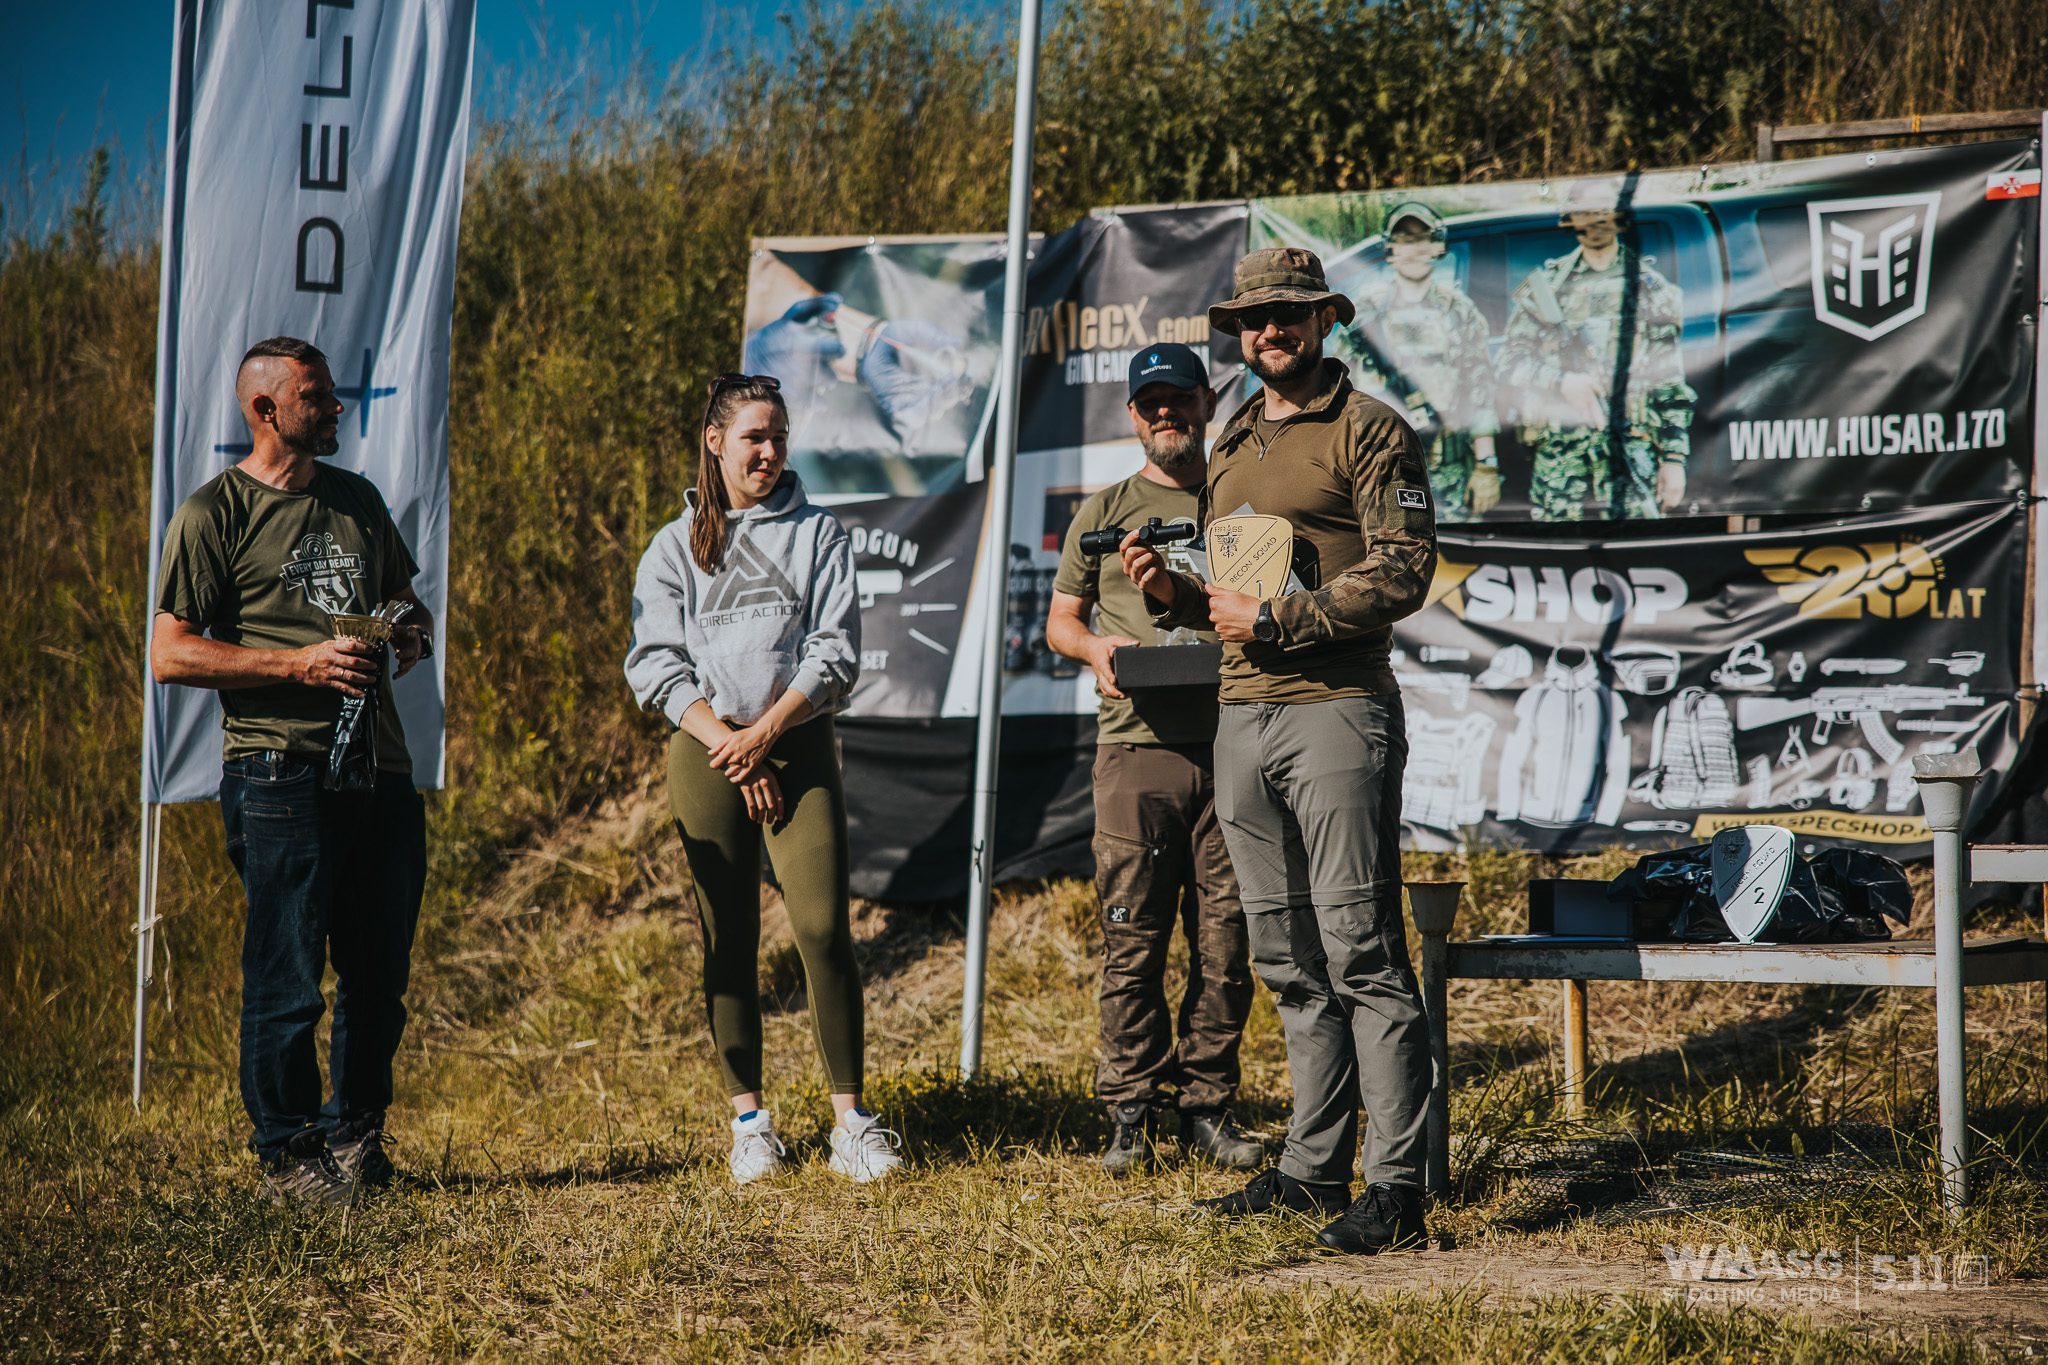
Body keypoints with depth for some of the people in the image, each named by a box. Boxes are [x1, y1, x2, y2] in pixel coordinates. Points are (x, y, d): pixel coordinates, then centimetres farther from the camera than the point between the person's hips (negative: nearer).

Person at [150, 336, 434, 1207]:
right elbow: (171, 654, -8)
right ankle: (287, 1153, 8)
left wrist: (414, 636, 5)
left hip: (380, 768, 6)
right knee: (287, 980, -4)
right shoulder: (212, 516, -2)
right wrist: (300, 662, -16)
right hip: (281, 772, -6)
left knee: (381, 975, 10)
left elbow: (409, 604, 30)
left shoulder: (357, 501, 19)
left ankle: (355, 1137, 25)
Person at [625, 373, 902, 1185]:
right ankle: (748, 1118, 8)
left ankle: (851, 1118, -8)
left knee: (823, 926, -12)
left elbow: (835, 656, 1)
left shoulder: (818, 535, 10)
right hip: (704, 753, 1)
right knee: (728, 941, 1)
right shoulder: (675, 547, 10)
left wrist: (765, 732, -10)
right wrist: (727, 744, -9)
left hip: (799, 745, -1)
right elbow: (655, 667, 2)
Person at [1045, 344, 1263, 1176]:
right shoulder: (1103, 513, 14)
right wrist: (1094, 648, -3)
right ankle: (1130, 1109, 5)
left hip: (1229, 742, 1)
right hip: (1137, 742, 0)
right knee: (1133, 941, -2)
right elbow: (1060, 618, 18)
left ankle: (1207, 1107, 9)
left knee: (1224, 942, 1)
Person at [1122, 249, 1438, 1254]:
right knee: (1290, 962, 11)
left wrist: (1274, 621, -15)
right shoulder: (1230, 444, 20)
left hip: (1337, 709, -8)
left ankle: (1396, 1189, -8)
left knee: (1360, 951, -9)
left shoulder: (1370, 433, -3)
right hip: (1240, 717, 8)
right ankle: (1314, 1166, 17)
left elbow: (1402, 573, -12)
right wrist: (1173, 594, 6)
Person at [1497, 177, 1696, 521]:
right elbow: (1510, 361, 10)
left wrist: (1675, 459, 2)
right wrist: (1561, 381, -9)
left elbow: (1671, 385, 9)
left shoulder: (1650, 289, 10)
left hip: (1632, 448, -1)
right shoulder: (1546, 284, 12)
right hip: (1559, 445, 1)